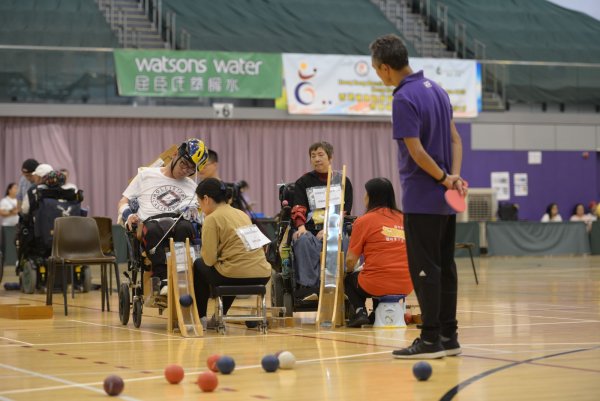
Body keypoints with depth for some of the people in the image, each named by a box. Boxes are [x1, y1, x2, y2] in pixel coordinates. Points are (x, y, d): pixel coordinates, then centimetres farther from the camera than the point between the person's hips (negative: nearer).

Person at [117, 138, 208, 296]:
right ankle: (162, 279, -44)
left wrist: (192, 211, -8)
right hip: (151, 223, -1)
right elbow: (123, 202, 19)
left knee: (186, 227, -37)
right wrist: (128, 215, -3)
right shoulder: (146, 176, 21)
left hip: (178, 224, 1)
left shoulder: (191, 186, 28)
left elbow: (196, 207, 17)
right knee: (152, 229, -40)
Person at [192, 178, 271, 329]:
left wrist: (203, 253, 14)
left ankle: (200, 317, 26)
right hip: (262, 276, 7)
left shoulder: (212, 219, -3)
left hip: (236, 277, -7)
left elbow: (209, 259, -7)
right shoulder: (242, 214, 19)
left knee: (198, 266, 21)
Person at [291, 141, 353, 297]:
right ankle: (311, 288, -37)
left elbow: (344, 211, 5)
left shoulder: (343, 181, 14)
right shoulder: (303, 182, 16)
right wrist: (301, 227, -19)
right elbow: (298, 209, 3)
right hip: (310, 231, 1)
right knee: (302, 241, -35)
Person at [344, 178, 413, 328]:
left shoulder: (364, 221, -3)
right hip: (406, 286, 5)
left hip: (377, 286, -5)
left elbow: (351, 260, -2)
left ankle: (360, 311, 1)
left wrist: (349, 270, 22)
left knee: (349, 279, 26)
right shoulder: (403, 219, 9)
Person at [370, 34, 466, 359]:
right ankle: (449, 337, 15)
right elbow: (455, 139, 11)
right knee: (445, 267, 11)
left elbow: (417, 152, -20)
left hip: (421, 198, -8)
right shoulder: (436, 89, 11)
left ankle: (431, 340, -1)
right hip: (445, 199, 9)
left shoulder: (404, 99, -16)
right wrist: (454, 176, -2)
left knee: (425, 269, -4)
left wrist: (444, 179, -8)